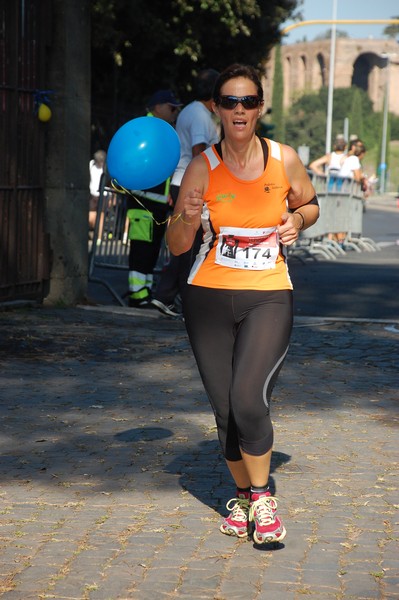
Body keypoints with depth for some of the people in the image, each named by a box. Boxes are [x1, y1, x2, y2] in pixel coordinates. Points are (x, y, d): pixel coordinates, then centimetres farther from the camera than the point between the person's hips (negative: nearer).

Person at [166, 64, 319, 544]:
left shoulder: (284, 159, -2)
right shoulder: (203, 167, -4)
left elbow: (310, 204, 18)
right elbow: (176, 246, -1)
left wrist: (297, 220, -5)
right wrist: (190, 219, -22)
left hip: (268, 297, -1)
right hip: (209, 297, 1)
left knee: (249, 400, -19)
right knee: (225, 411, 4)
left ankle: (261, 496, 4)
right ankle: (241, 494, 29)